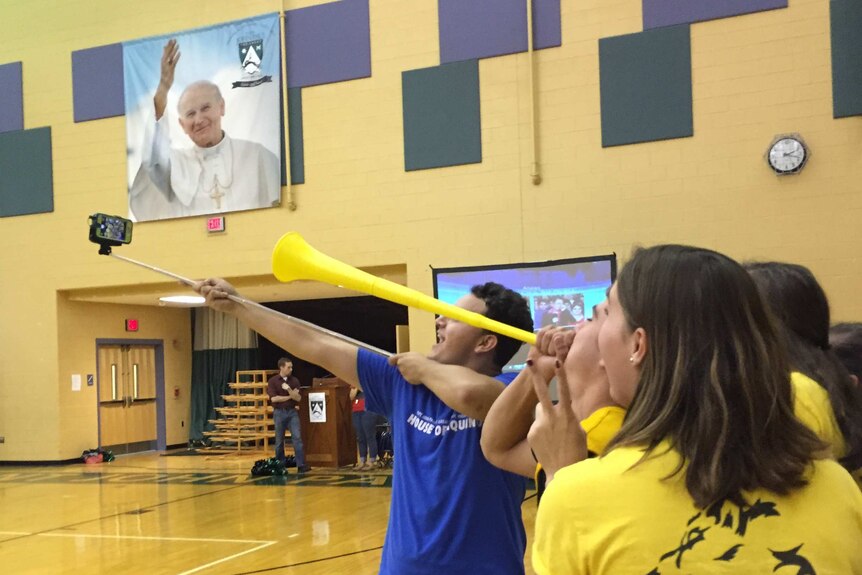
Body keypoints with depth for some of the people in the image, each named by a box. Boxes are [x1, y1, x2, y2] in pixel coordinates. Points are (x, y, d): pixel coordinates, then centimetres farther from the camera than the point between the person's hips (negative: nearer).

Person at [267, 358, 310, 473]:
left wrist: (288, 389, -17)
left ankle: (301, 465, -12)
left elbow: (298, 398, -2)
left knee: (297, 437, -9)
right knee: (279, 440, 6)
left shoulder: (294, 380, 5)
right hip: (279, 412, -2)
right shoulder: (273, 381, -3)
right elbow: (273, 398, -13)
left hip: (292, 412, 2)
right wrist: (290, 396, -7)